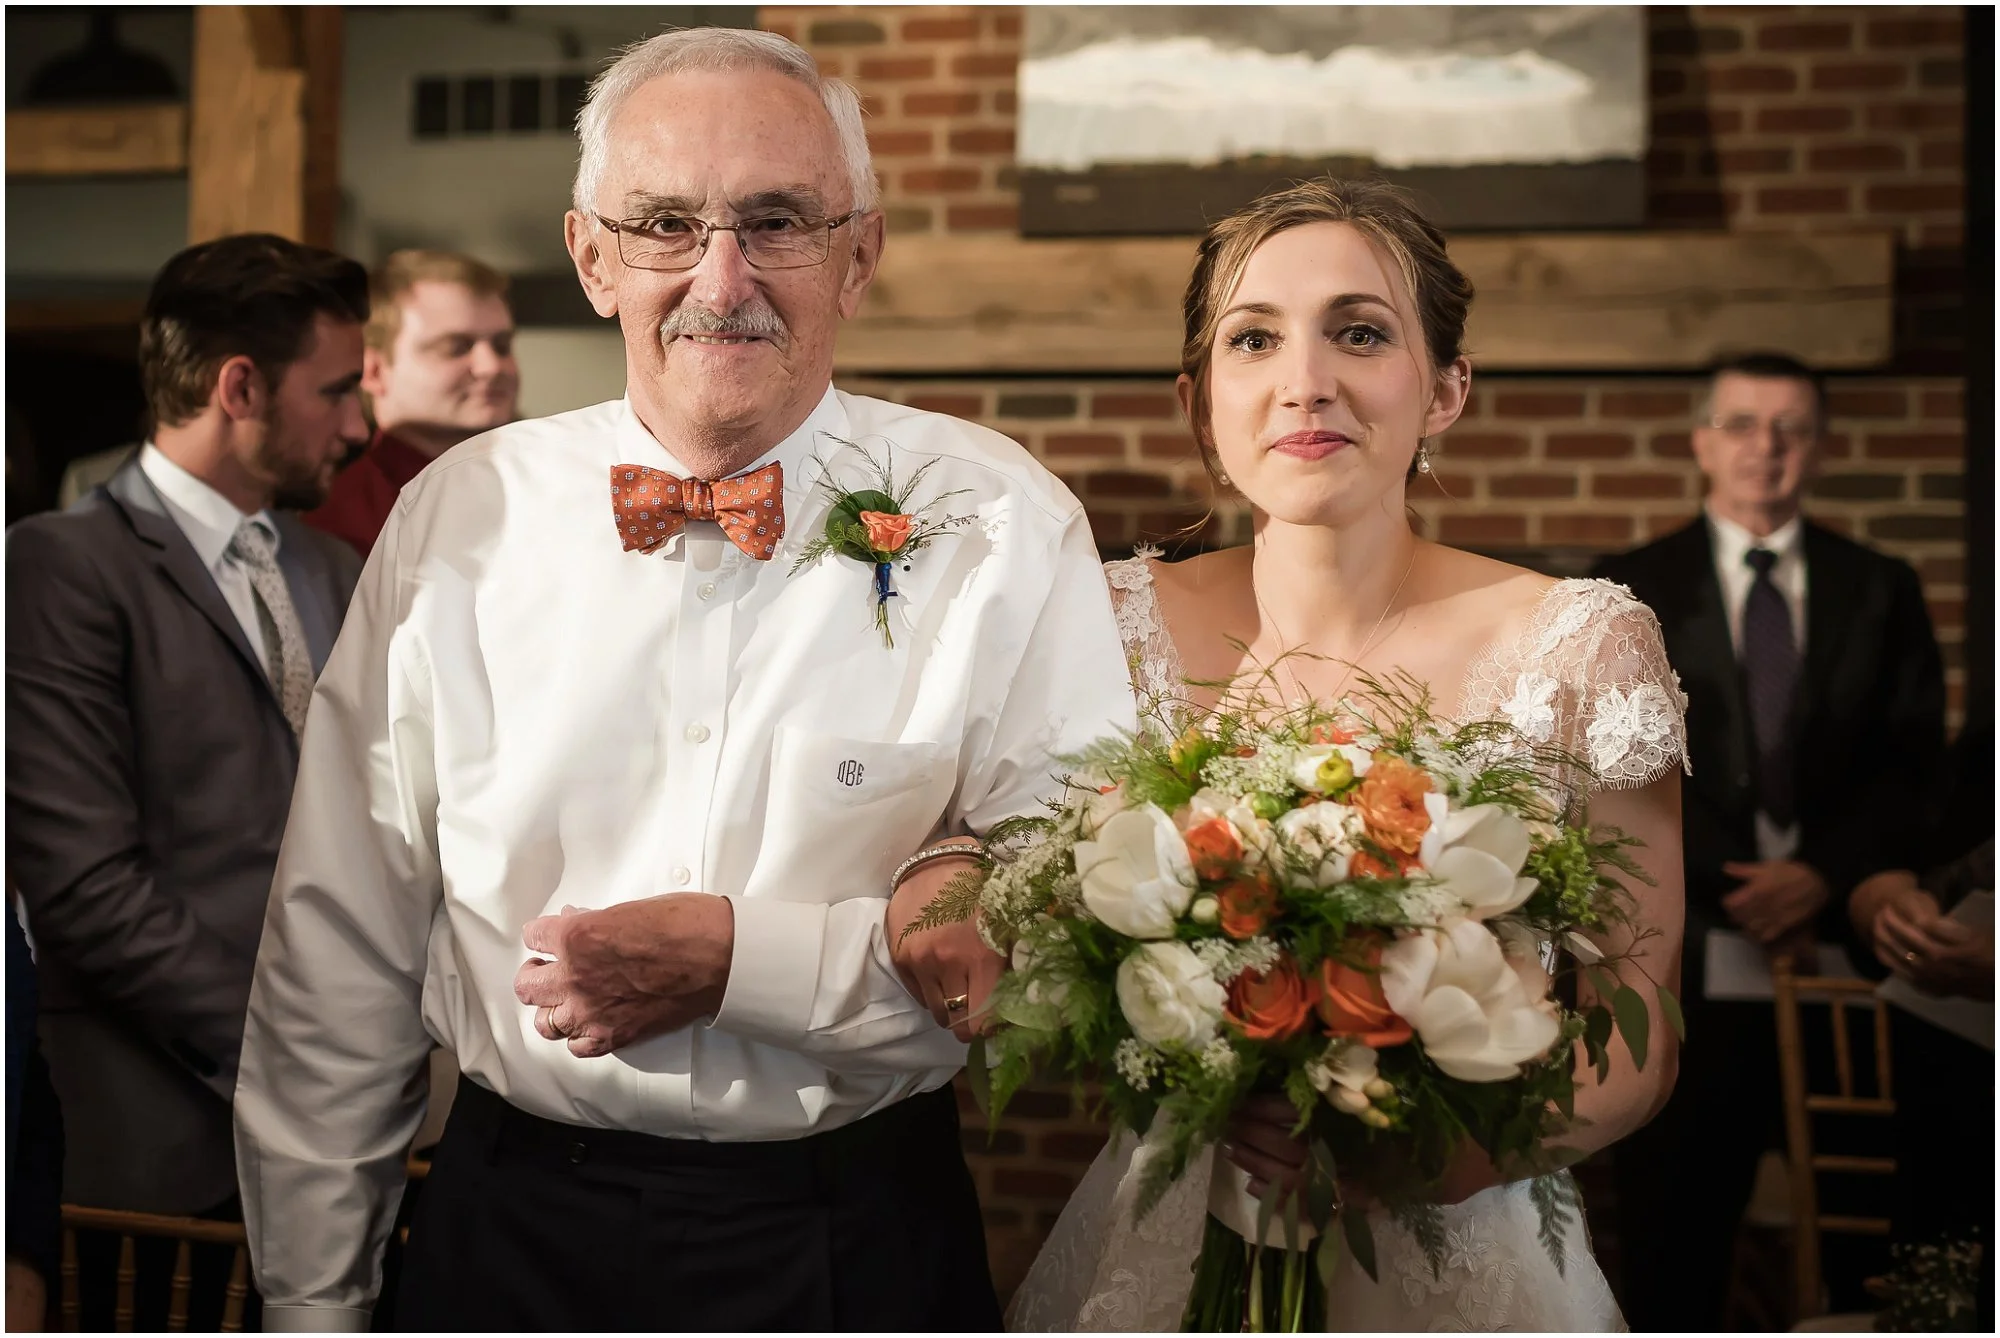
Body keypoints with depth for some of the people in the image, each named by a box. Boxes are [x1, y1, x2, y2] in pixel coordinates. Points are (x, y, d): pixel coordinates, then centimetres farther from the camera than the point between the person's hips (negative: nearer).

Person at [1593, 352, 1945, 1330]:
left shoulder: (1882, 591, 11)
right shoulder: (1630, 589, 6)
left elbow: (1910, 763, 5)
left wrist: (1825, 876, -10)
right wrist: (1733, 887, -10)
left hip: (1843, 947, 1)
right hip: (1691, 957, -1)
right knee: (1674, 1237, 5)